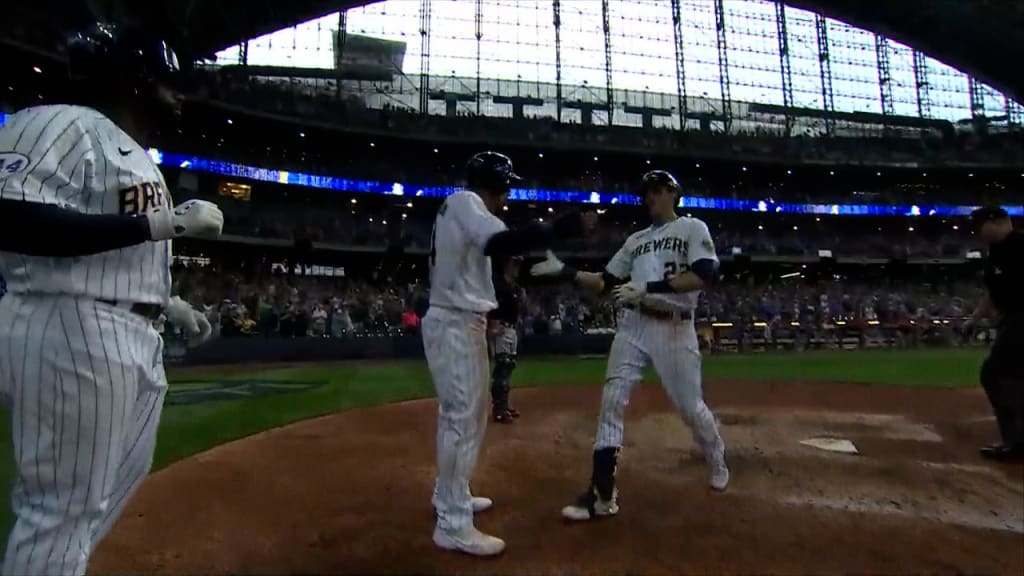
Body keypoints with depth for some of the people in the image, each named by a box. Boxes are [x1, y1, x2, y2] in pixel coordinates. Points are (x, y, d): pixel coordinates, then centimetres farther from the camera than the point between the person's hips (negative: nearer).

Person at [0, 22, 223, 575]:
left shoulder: (136, 156, 20)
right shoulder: (63, 122, -10)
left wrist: (167, 304, 21)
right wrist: (160, 223, -25)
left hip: (135, 337, 10)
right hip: (72, 335, -10)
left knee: (123, 476, 21)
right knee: (67, 502, 0)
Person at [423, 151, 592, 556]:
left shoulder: (459, 208, 20)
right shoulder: (464, 200, -11)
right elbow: (499, 243, -31)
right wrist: (566, 225, -30)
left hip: (461, 322, 11)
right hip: (455, 325, -11)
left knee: (463, 413, 18)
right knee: (463, 418, -8)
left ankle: (449, 496, 32)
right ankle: (453, 524, 0)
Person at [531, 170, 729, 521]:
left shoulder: (693, 228, 2)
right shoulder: (635, 240, 18)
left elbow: (705, 276, -14)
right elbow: (604, 283, 15)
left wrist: (649, 287, -22)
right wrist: (564, 271, 2)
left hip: (676, 328, -4)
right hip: (633, 326, 4)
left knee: (690, 406, 6)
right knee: (612, 401, -7)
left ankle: (718, 462, 39)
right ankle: (602, 495, -3)